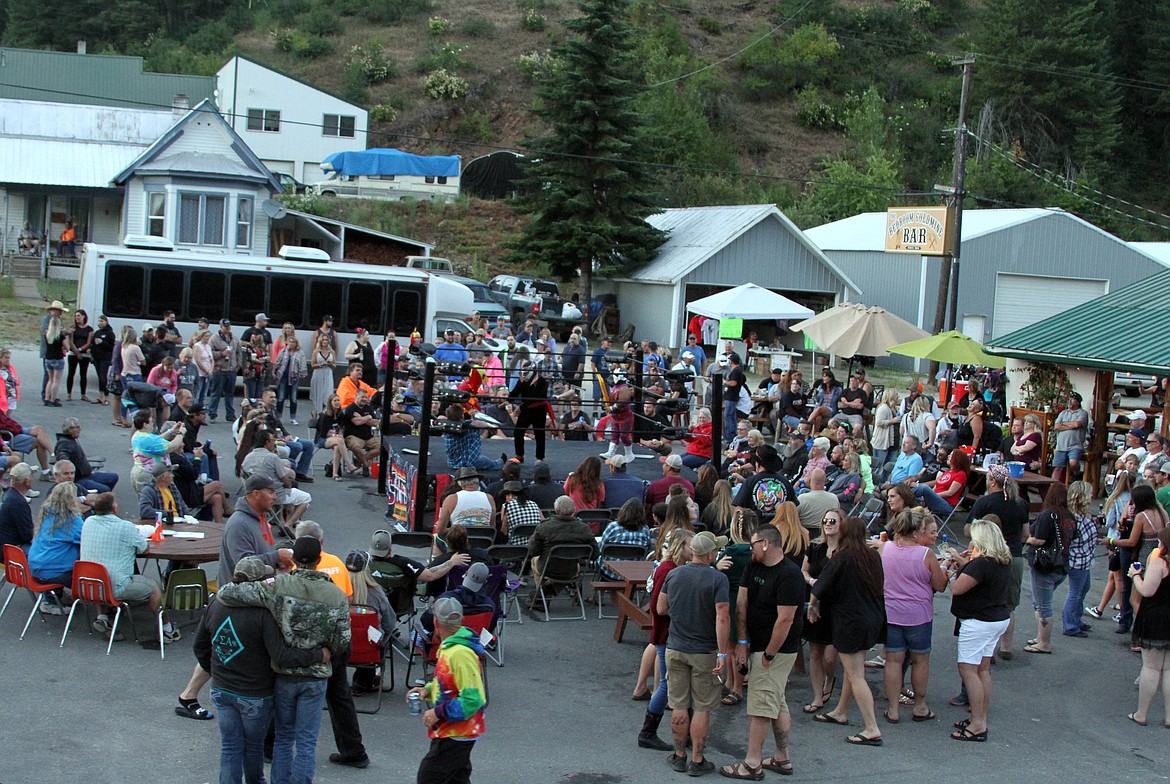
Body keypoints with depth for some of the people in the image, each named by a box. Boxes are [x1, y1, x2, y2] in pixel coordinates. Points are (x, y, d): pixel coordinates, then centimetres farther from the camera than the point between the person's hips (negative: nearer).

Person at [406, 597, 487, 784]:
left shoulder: (461, 654, -25)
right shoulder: (449, 647, 8)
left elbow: (473, 699, -27)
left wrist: (438, 713, -21)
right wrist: (428, 690, 6)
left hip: (454, 738, -10)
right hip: (449, 733, 10)